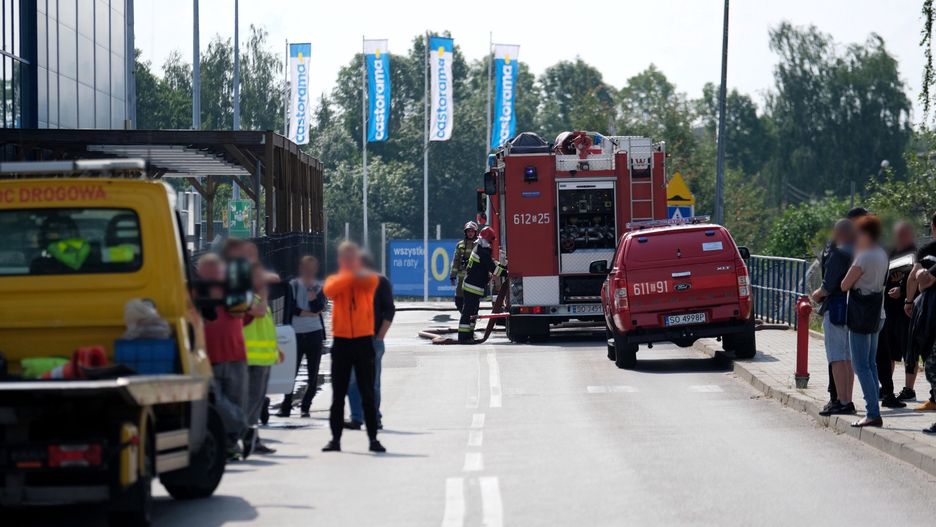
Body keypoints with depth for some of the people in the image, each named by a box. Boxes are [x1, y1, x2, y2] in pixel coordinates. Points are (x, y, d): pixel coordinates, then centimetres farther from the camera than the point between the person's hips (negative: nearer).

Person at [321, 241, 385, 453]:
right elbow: (329, 290, -18)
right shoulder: (335, 279, 7)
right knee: (338, 393, 4)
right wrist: (350, 275, -28)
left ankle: (373, 438, 5)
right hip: (341, 341, 1)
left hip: (363, 340, -1)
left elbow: (371, 280, -23)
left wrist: (358, 272, -43)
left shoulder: (369, 279, 3)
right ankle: (335, 438, 9)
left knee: (367, 392, 1)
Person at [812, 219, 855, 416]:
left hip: (836, 308, -9)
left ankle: (841, 402, -7)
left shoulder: (837, 254, -15)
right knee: (848, 358, 14)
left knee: (837, 359, -6)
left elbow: (829, 285, -19)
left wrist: (818, 294, 1)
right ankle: (847, 401, 17)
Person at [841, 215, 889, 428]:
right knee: (870, 364, 15)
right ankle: (874, 411, 14)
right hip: (877, 314, 9)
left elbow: (845, 285, -13)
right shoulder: (882, 255, 10)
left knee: (861, 366, -7)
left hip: (861, 315, -9)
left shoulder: (864, 257, -17)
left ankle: (873, 413, -12)